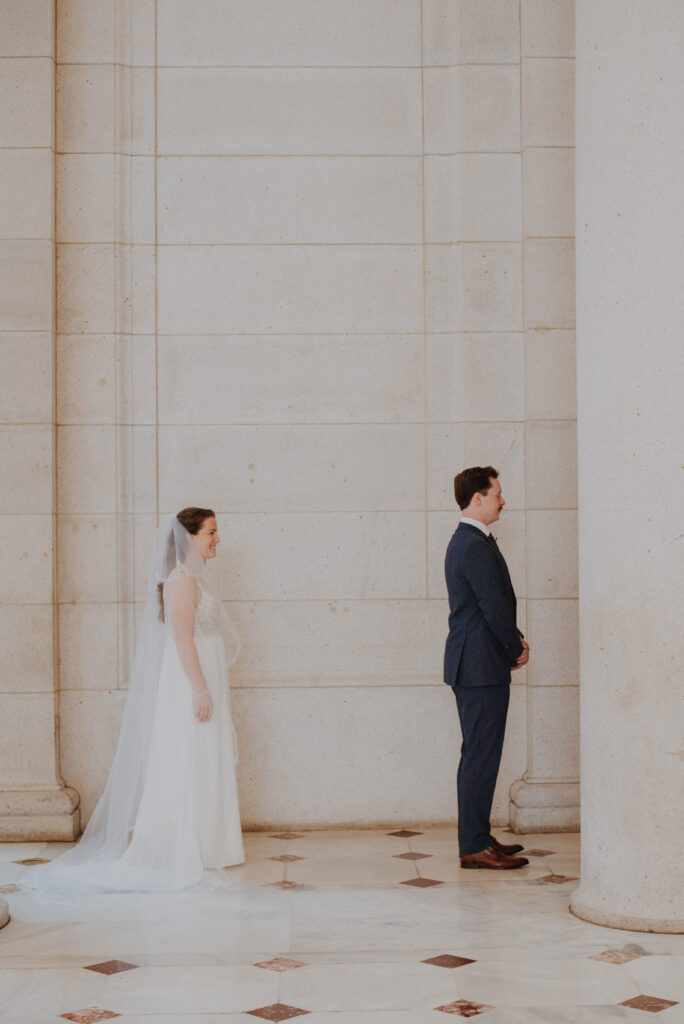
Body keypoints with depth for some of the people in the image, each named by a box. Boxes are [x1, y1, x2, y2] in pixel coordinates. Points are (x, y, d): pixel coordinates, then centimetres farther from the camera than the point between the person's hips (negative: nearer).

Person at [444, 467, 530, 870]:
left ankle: (478, 837, 22)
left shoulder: (466, 541, 17)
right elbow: (495, 608, -19)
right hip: (482, 666, -11)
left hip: (471, 665, 11)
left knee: (479, 754, 15)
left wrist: (515, 640, 7)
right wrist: (518, 649, -5)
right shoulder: (477, 546, -17)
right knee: (481, 755, -7)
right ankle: (475, 847, -3)